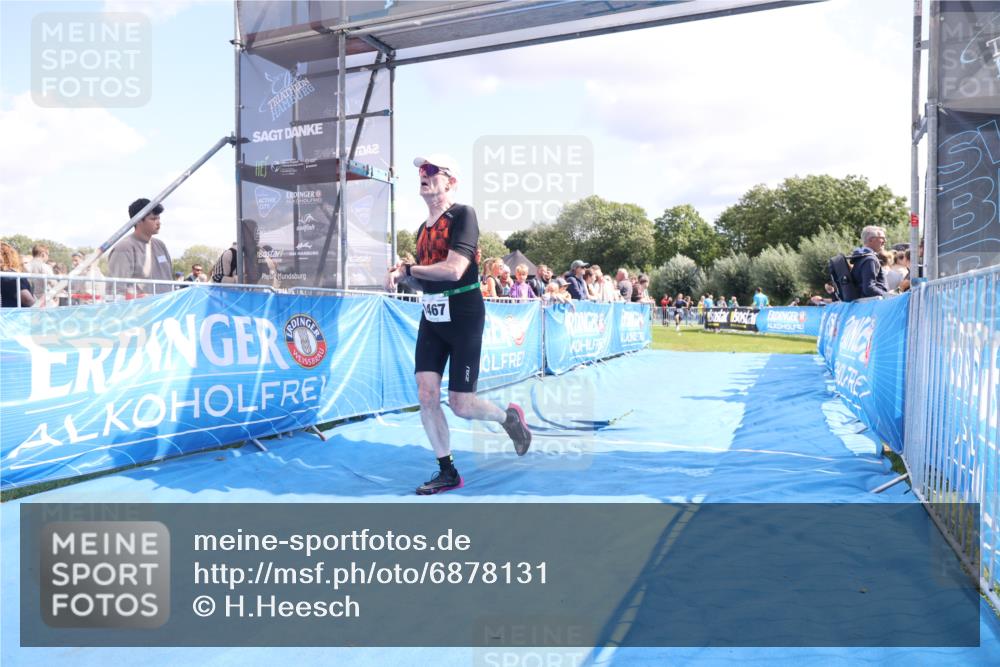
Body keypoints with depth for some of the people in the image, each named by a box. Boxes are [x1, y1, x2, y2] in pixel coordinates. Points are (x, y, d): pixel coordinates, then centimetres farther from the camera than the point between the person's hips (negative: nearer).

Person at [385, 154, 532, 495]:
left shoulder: (463, 214, -12)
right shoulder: (423, 228, 12)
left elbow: (453, 270, -23)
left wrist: (407, 270, -12)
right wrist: (402, 274, 1)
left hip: (463, 317, -7)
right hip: (431, 317, 7)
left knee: (461, 405, -4)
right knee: (426, 395, -1)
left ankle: (510, 417, 28)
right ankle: (447, 472, 13)